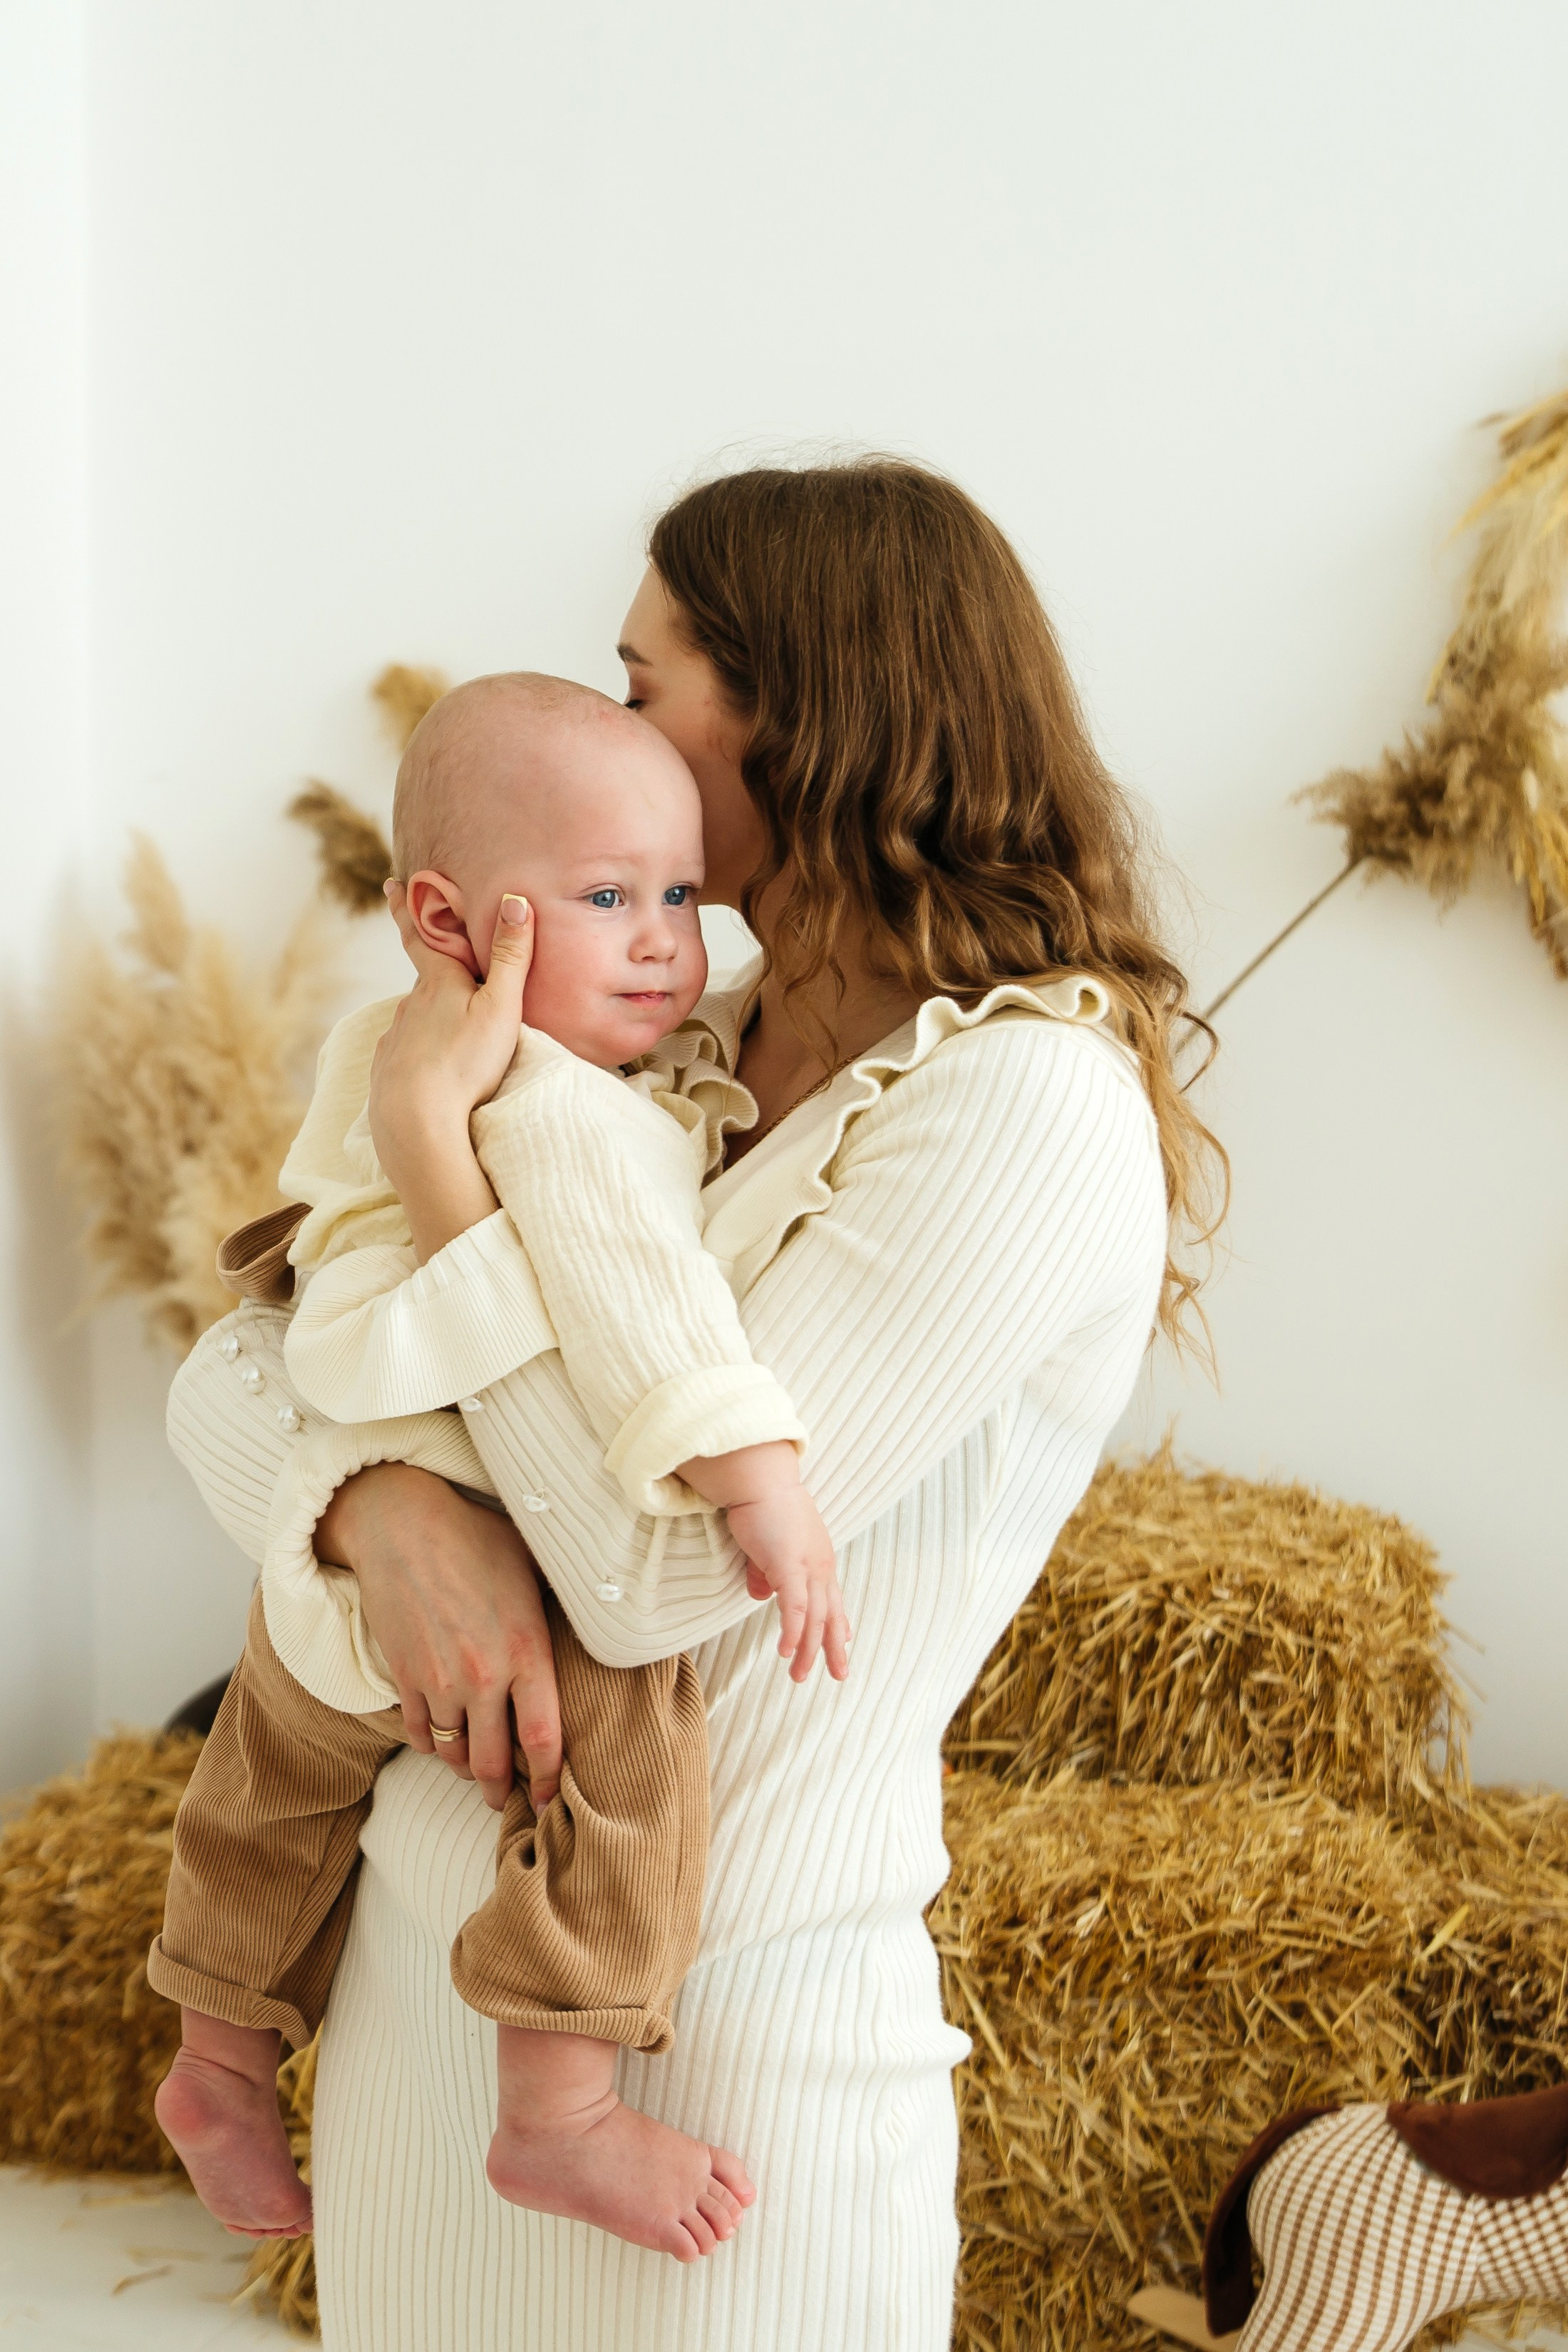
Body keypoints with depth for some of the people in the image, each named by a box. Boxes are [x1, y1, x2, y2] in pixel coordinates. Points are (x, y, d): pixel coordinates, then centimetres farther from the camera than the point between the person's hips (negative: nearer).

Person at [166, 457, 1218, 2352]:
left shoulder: (1023, 1097, -16)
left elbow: (652, 1561, -21)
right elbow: (229, 1372, 4)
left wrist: (426, 1119, -15)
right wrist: (381, 1508, -19)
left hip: (718, 2032, -6)